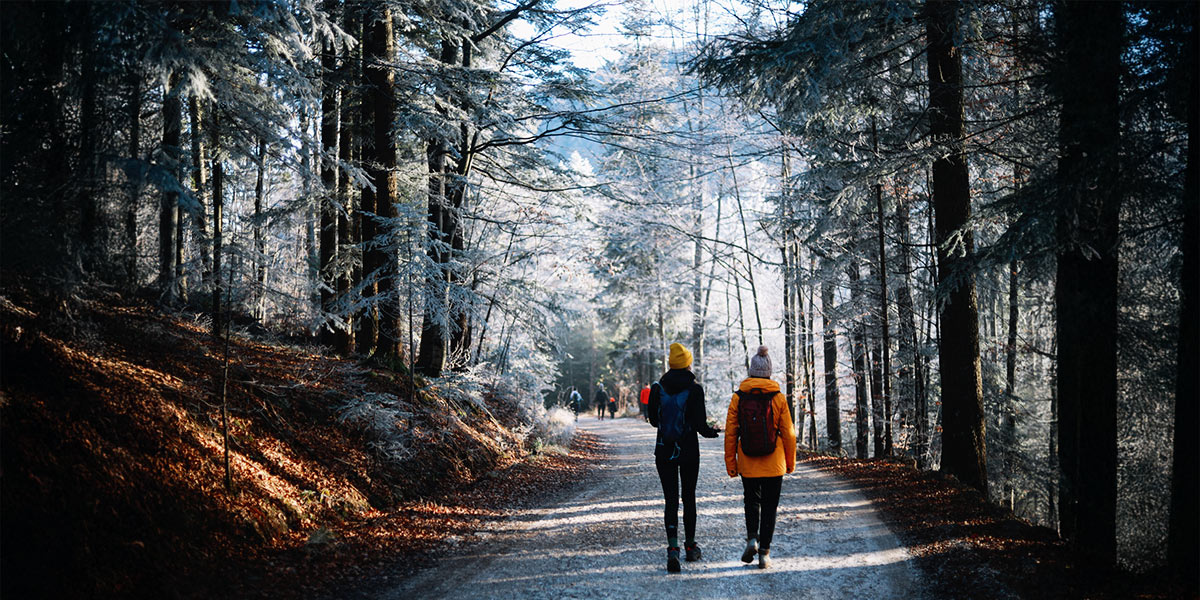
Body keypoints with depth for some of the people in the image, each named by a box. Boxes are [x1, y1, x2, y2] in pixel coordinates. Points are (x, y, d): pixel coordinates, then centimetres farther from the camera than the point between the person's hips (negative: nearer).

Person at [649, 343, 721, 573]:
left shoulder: (658, 388, -2)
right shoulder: (694, 389, -10)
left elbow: (654, 420, 6)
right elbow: (700, 424, -11)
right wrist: (712, 431, 10)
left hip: (664, 450, 1)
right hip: (689, 451, -1)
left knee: (671, 500, 2)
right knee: (688, 497, 14)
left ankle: (673, 548, -14)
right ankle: (690, 546, 24)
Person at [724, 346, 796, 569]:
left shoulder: (738, 397, -5)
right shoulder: (778, 398, -7)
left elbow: (730, 433, -3)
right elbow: (788, 433, -2)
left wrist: (730, 462, 5)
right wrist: (790, 462, 10)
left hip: (748, 462, 1)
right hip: (774, 463, -1)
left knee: (751, 500, 20)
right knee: (769, 505, 8)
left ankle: (752, 538, 1)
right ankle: (764, 553, 5)